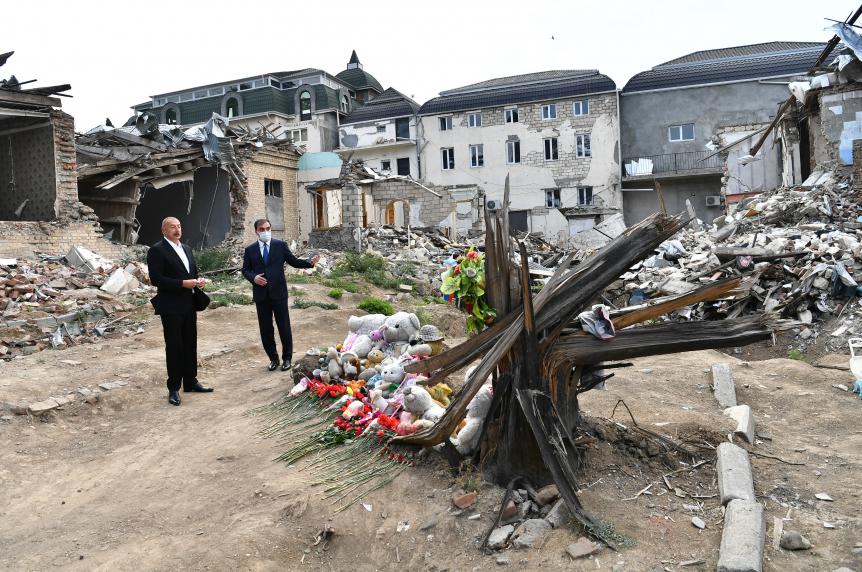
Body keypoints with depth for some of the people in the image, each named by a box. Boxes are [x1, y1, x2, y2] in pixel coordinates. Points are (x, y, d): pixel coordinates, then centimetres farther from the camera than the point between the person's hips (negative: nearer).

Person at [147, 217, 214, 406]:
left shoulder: (186, 248, 14)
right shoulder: (157, 250, -9)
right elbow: (156, 279, -17)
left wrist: (198, 280, 0)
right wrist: (183, 283, -21)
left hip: (189, 304, 7)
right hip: (171, 306, -7)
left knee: (190, 344, 13)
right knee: (174, 347, 1)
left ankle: (190, 381, 25)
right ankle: (173, 388, 11)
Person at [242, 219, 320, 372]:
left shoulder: (280, 245, 3)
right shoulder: (250, 250, 7)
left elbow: (294, 261, 4)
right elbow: (245, 269, 10)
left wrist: (310, 262, -12)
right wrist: (253, 277, -10)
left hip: (278, 292, -1)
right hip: (261, 294, 2)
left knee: (284, 327, 3)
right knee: (265, 329, 8)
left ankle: (287, 358, 17)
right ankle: (273, 358, 22)